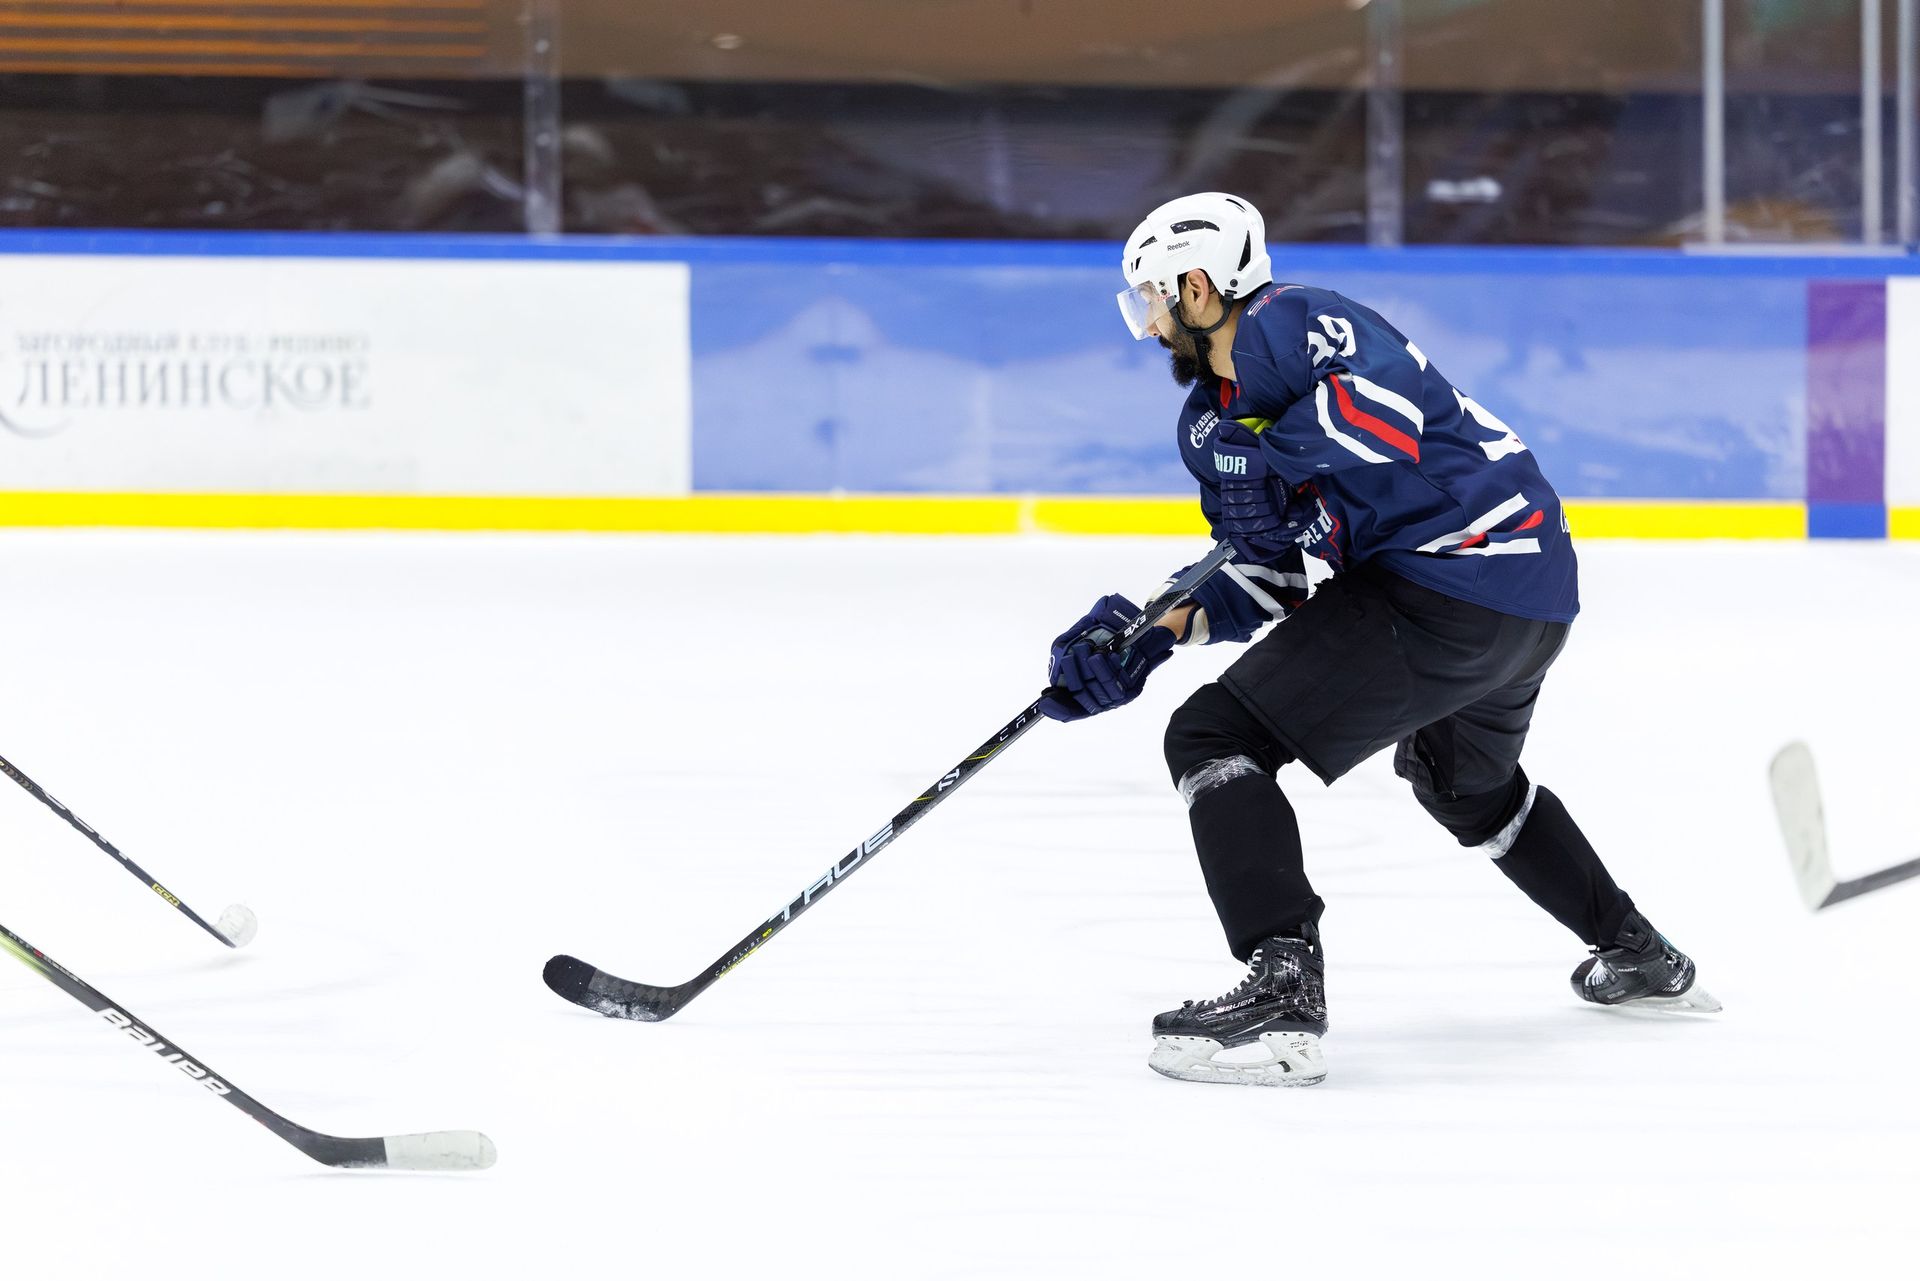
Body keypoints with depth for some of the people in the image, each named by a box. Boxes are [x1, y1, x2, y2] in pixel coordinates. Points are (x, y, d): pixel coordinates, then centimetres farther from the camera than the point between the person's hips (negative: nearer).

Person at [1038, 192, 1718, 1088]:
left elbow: (1387, 412, -29)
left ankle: (1281, 994, -24)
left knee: (1214, 738, -13)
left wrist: (1265, 445, -20)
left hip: (1448, 584, -11)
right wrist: (1155, 630, 3)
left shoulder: (1290, 323, -11)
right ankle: (1638, 956, 47)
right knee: (1465, 781, 37)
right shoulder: (1210, 423, 19)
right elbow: (1264, 585, 17)